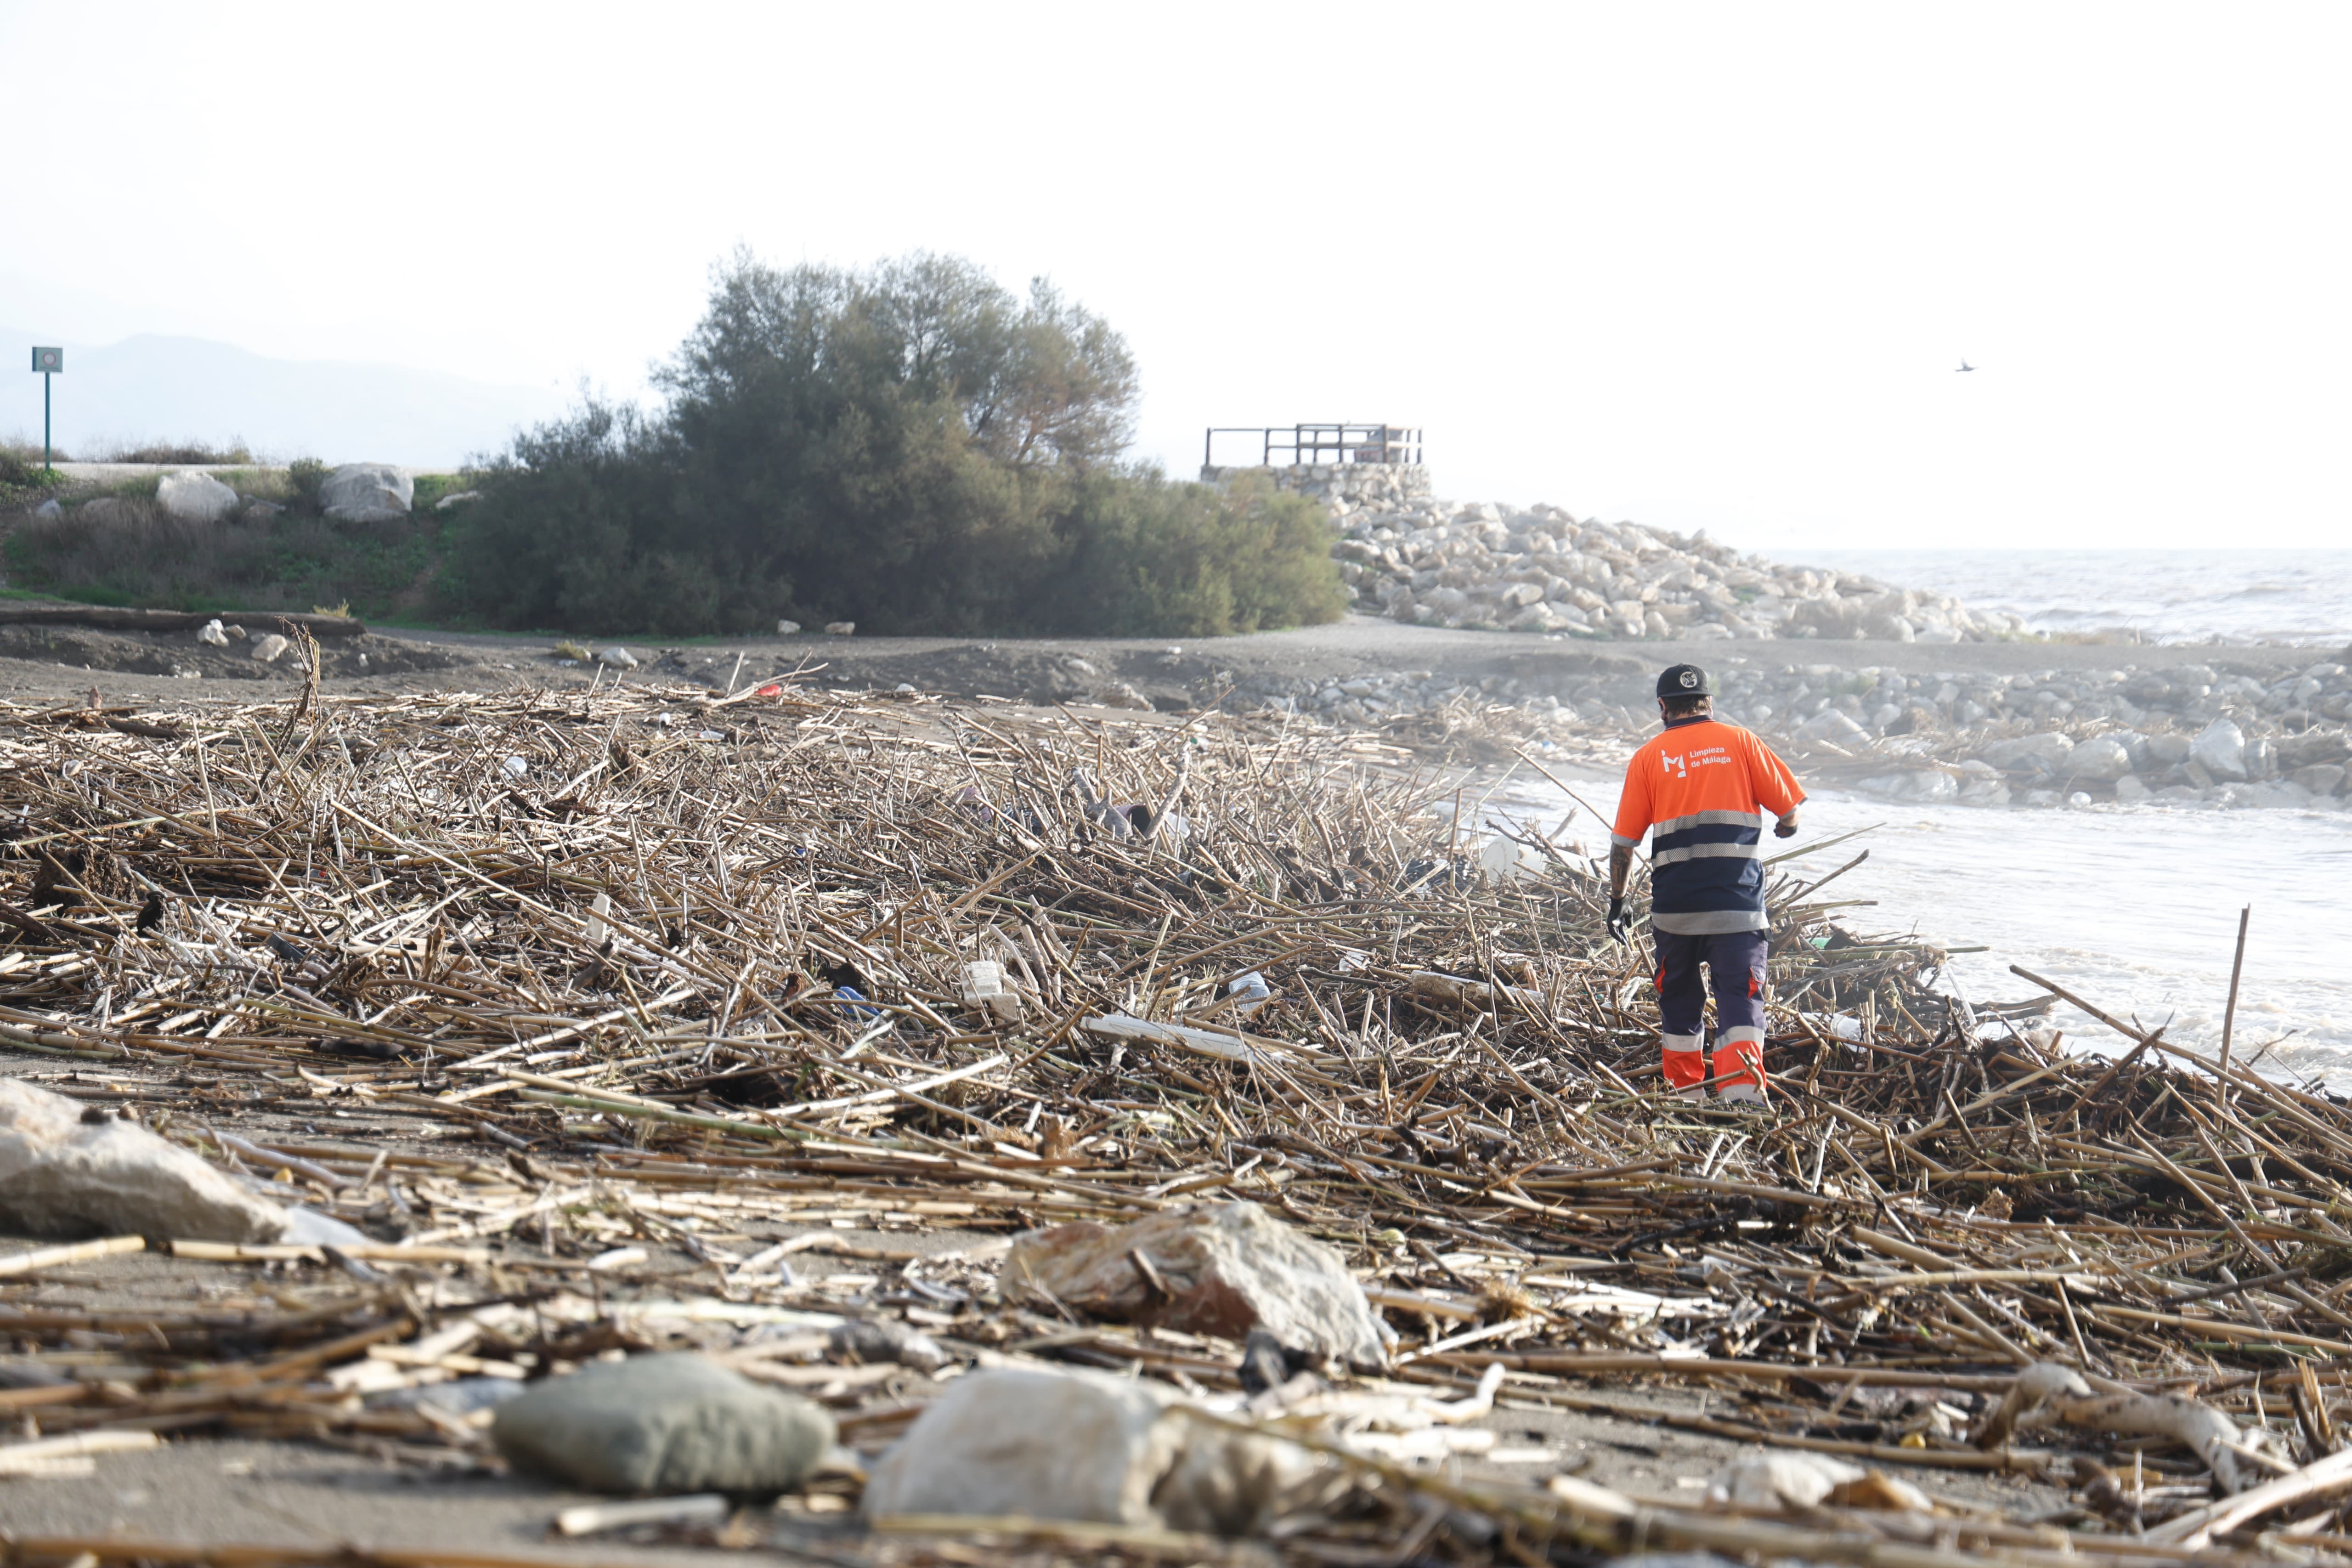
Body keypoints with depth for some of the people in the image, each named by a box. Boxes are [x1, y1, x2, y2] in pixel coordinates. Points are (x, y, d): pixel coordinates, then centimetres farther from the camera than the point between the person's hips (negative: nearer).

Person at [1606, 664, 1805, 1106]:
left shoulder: (1648, 758, 5)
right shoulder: (1740, 742, 4)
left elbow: (1623, 842, 3)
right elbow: (1789, 810, 5)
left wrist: (1617, 902, 14)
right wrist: (1783, 829, 27)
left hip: (1674, 907, 1)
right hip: (1737, 903, -1)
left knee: (1679, 1003, 17)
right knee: (1740, 1003, -5)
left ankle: (1686, 1095, 24)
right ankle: (1742, 1094, -22)